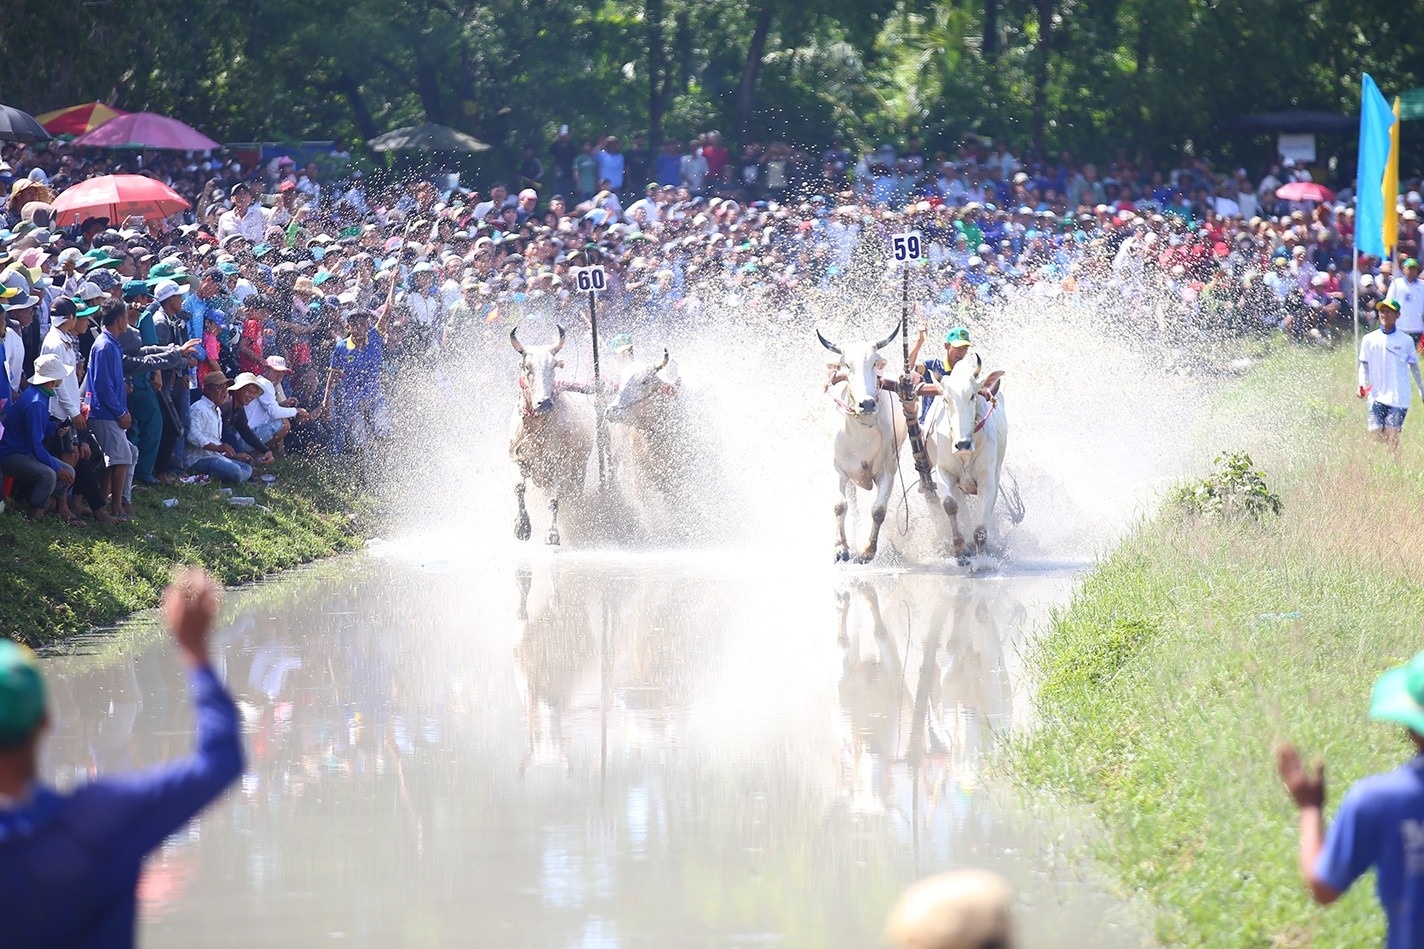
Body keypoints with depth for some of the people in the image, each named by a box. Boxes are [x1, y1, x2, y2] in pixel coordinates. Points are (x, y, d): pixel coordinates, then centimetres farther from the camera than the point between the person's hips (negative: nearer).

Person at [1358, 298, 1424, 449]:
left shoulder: (1406, 340, 1)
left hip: (1399, 396, -2)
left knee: (1392, 434, -9)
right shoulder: (1369, 339, 4)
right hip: (1377, 395, 2)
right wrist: (1362, 385, -6)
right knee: (1375, 431, -8)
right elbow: (1364, 365, 10)